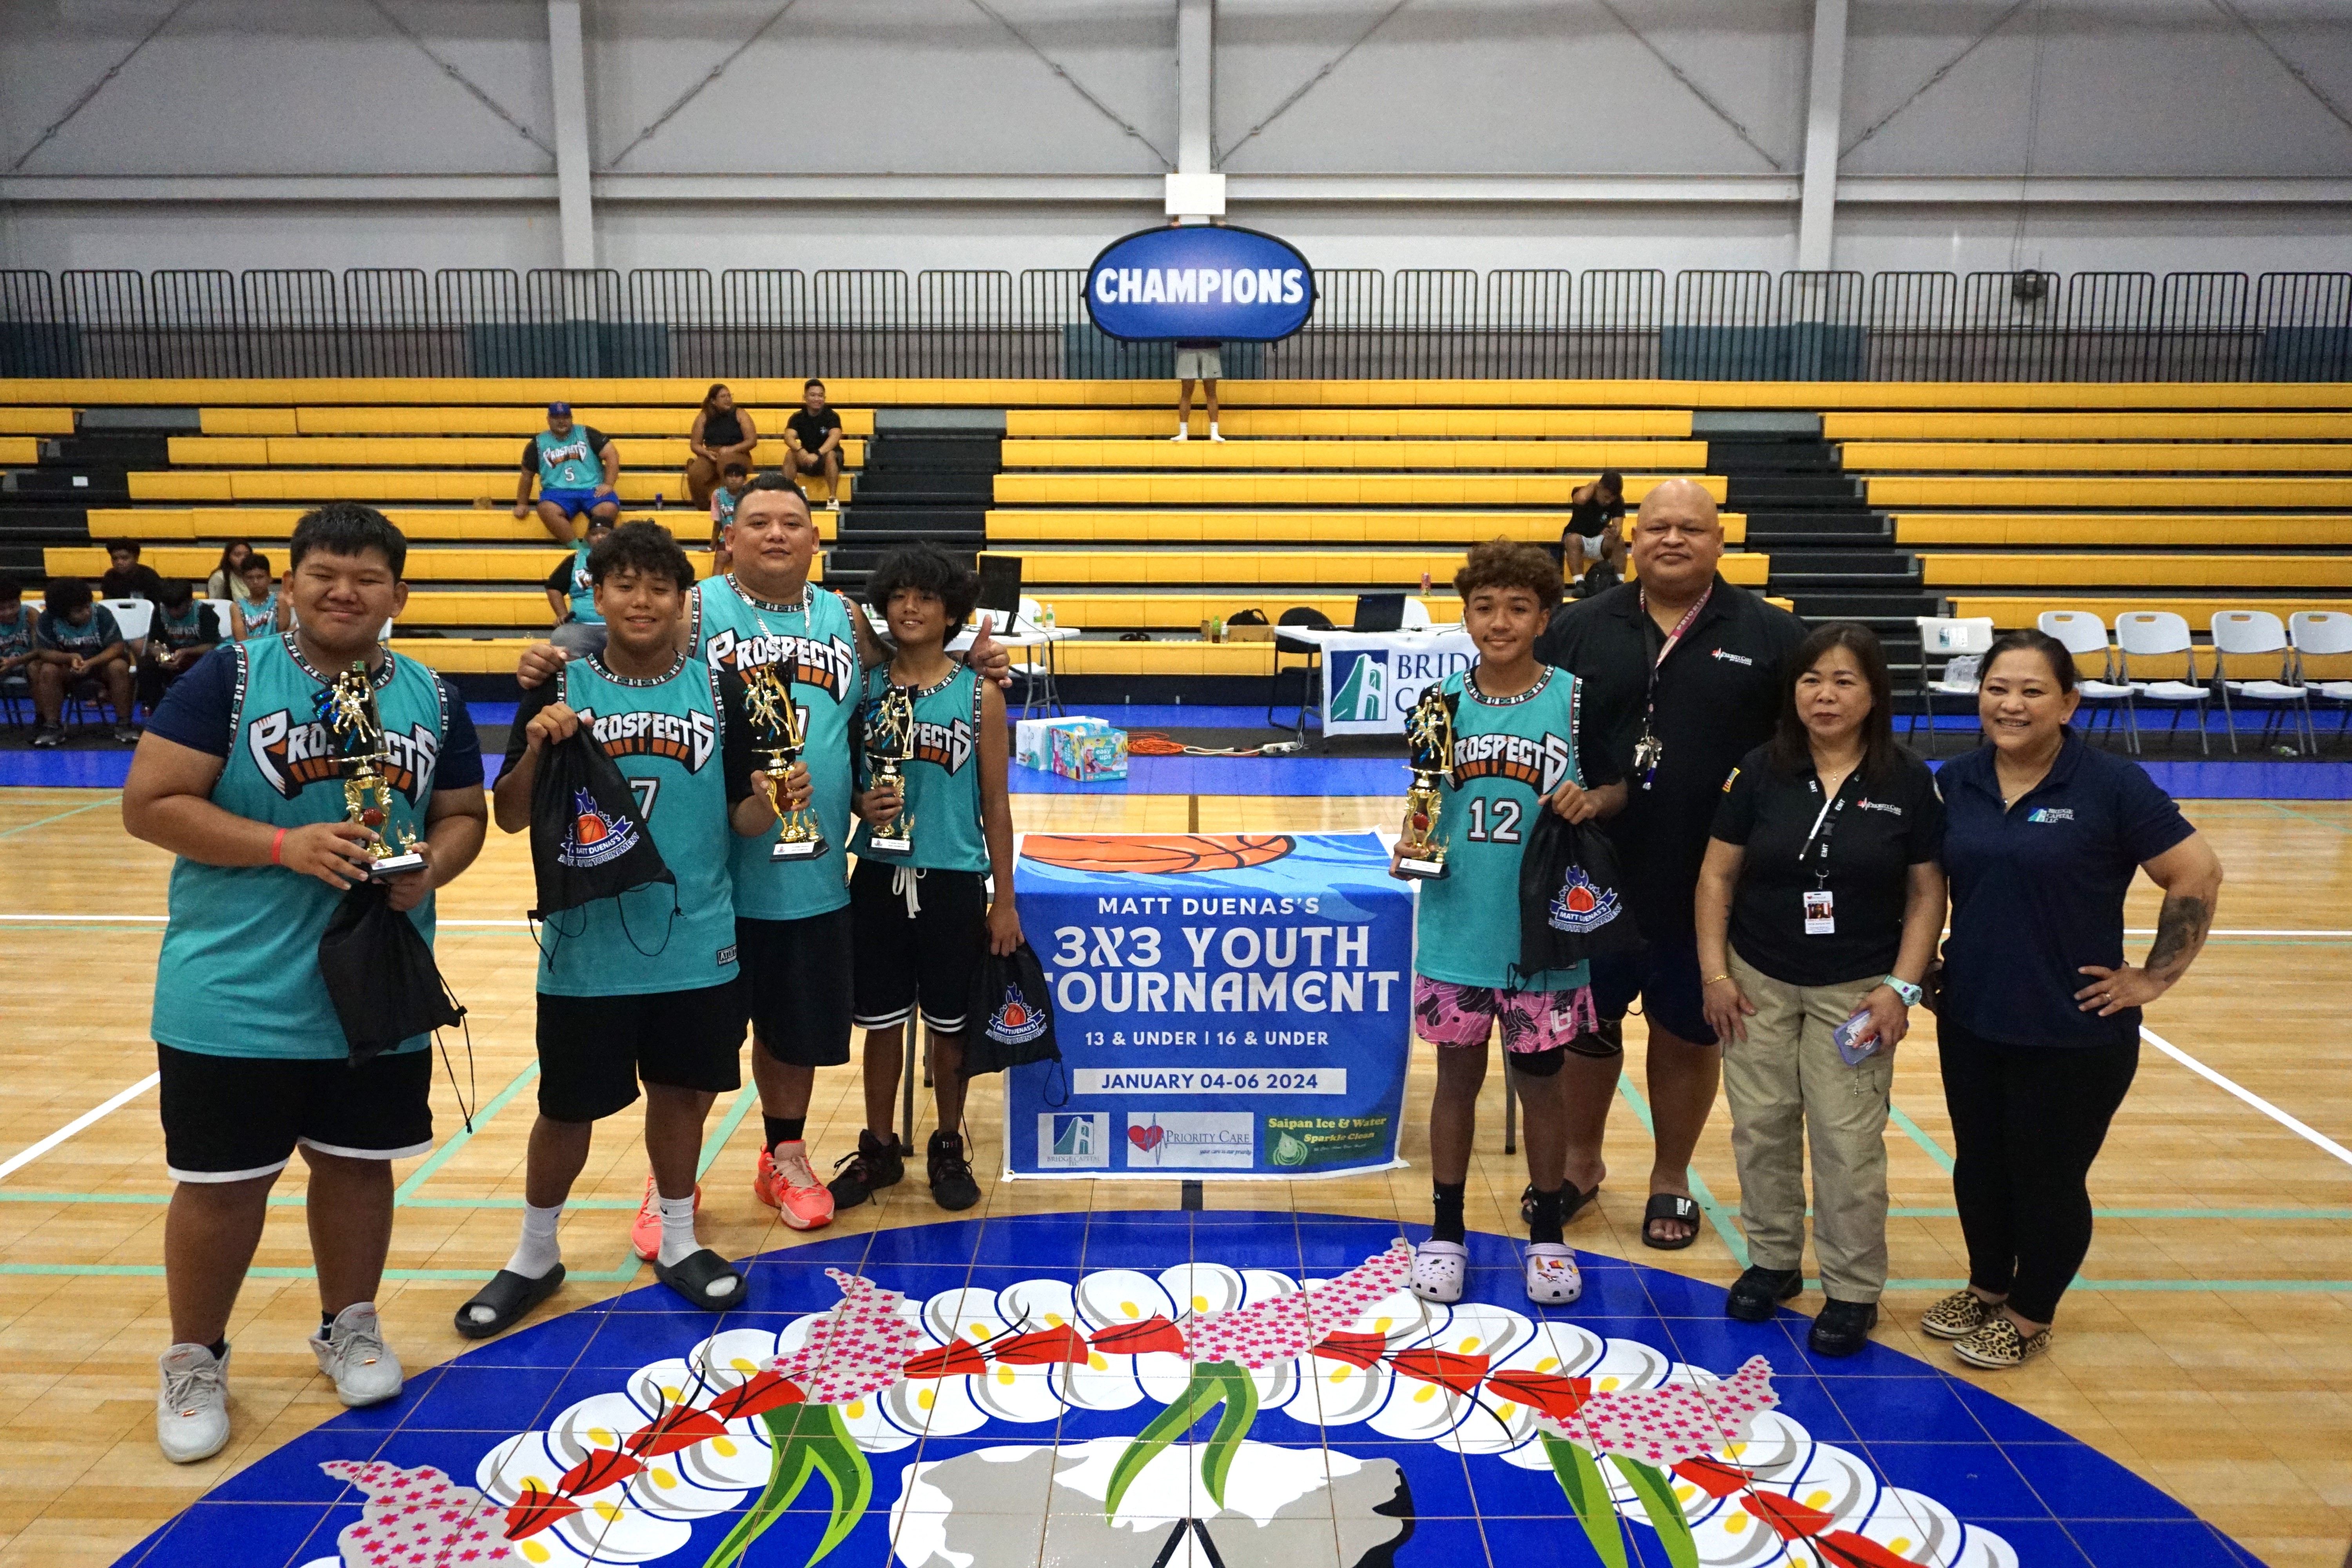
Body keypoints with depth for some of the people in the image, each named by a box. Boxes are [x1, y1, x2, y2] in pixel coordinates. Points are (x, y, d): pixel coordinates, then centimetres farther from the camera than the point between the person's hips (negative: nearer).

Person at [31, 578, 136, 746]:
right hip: (67, 669, 1)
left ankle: (124, 724, -23)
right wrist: (70, 658, -35)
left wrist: (91, 663, -37)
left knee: (119, 667, -33)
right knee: (48, 671, -29)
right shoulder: (47, 620, -14)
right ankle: (52, 726, -18)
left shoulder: (101, 614, -18)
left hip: (101, 664, -1)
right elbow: (44, 652, -13)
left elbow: (118, 647, -20)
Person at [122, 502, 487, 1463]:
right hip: (233, 995, -3)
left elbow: (464, 815, 10)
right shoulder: (229, 677, -7)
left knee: (357, 1162, 16)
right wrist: (286, 847, -22)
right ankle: (194, 1360, 29)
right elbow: (148, 805, -11)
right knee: (223, 1182, 8)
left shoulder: (432, 698, 4)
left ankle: (349, 1329, 37)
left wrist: (430, 867, -13)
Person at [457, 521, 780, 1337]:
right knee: (568, 1107, 11)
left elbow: (741, 818, 2)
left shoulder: (718, 693, -1)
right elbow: (510, 818, -3)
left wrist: (767, 802, -20)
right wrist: (537, 749, -21)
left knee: (680, 1091, 15)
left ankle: (678, 1242, 35)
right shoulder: (559, 689, -4)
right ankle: (535, 1255, 32)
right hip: (586, 948, -1)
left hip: (696, 946, 1)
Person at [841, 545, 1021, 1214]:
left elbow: (995, 804, -1)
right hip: (879, 880, 2)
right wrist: (861, 805, -15)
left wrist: (1004, 901, -2)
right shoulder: (864, 687, 1)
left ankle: (948, 1149, 28)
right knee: (882, 1022, 12)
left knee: (949, 1025, 10)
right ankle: (879, 1146, 28)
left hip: (953, 882, -1)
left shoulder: (980, 694, -4)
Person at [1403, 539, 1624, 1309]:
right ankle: (1446, 1232, 27)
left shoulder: (1574, 699, -5)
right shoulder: (1443, 701, 1)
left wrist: (1591, 800, -17)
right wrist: (1414, 844, -7)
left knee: (1540, 1079, 11)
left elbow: (1618, 788, 3)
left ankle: (1547, 1234, 30)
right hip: (1456, 927, 2)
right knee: (1457, 1074, 12)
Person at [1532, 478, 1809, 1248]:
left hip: (1709, 887, -1)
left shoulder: (1771, 635, 0)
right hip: (1594, 878, 1)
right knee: (1587, 1023, 15)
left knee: (1687, 1033, 13)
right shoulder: (1578, 628, 3)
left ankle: (1671, 1178, 34)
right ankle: (1580, 1161, 37)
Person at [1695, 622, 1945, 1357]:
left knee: (1849, 1142, 1)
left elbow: (1927, 891, -1)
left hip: (1855, 990, -1)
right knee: (1762, 1129, 10)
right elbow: (1717, 874, 1)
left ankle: (1853, 1289, 18)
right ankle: (1773, 1259, 30)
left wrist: (1902, 987, -7)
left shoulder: (1908, 782, -4)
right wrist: (1715, 973, -3)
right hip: (1759, 984, 2)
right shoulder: (1761, 771, -3)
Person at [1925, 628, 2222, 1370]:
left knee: (2048, 1178, 10)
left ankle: (2030, 1318, 30)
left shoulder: (2112, 785, -13)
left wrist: (2152, 978, -10)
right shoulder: (1956, 782, 1)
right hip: (1971, 1021, 5)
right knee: (1979, 1164, 18)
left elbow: (2197, 875, -11)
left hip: (2073, 1034, -5)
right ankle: (1987, 1289, 40)